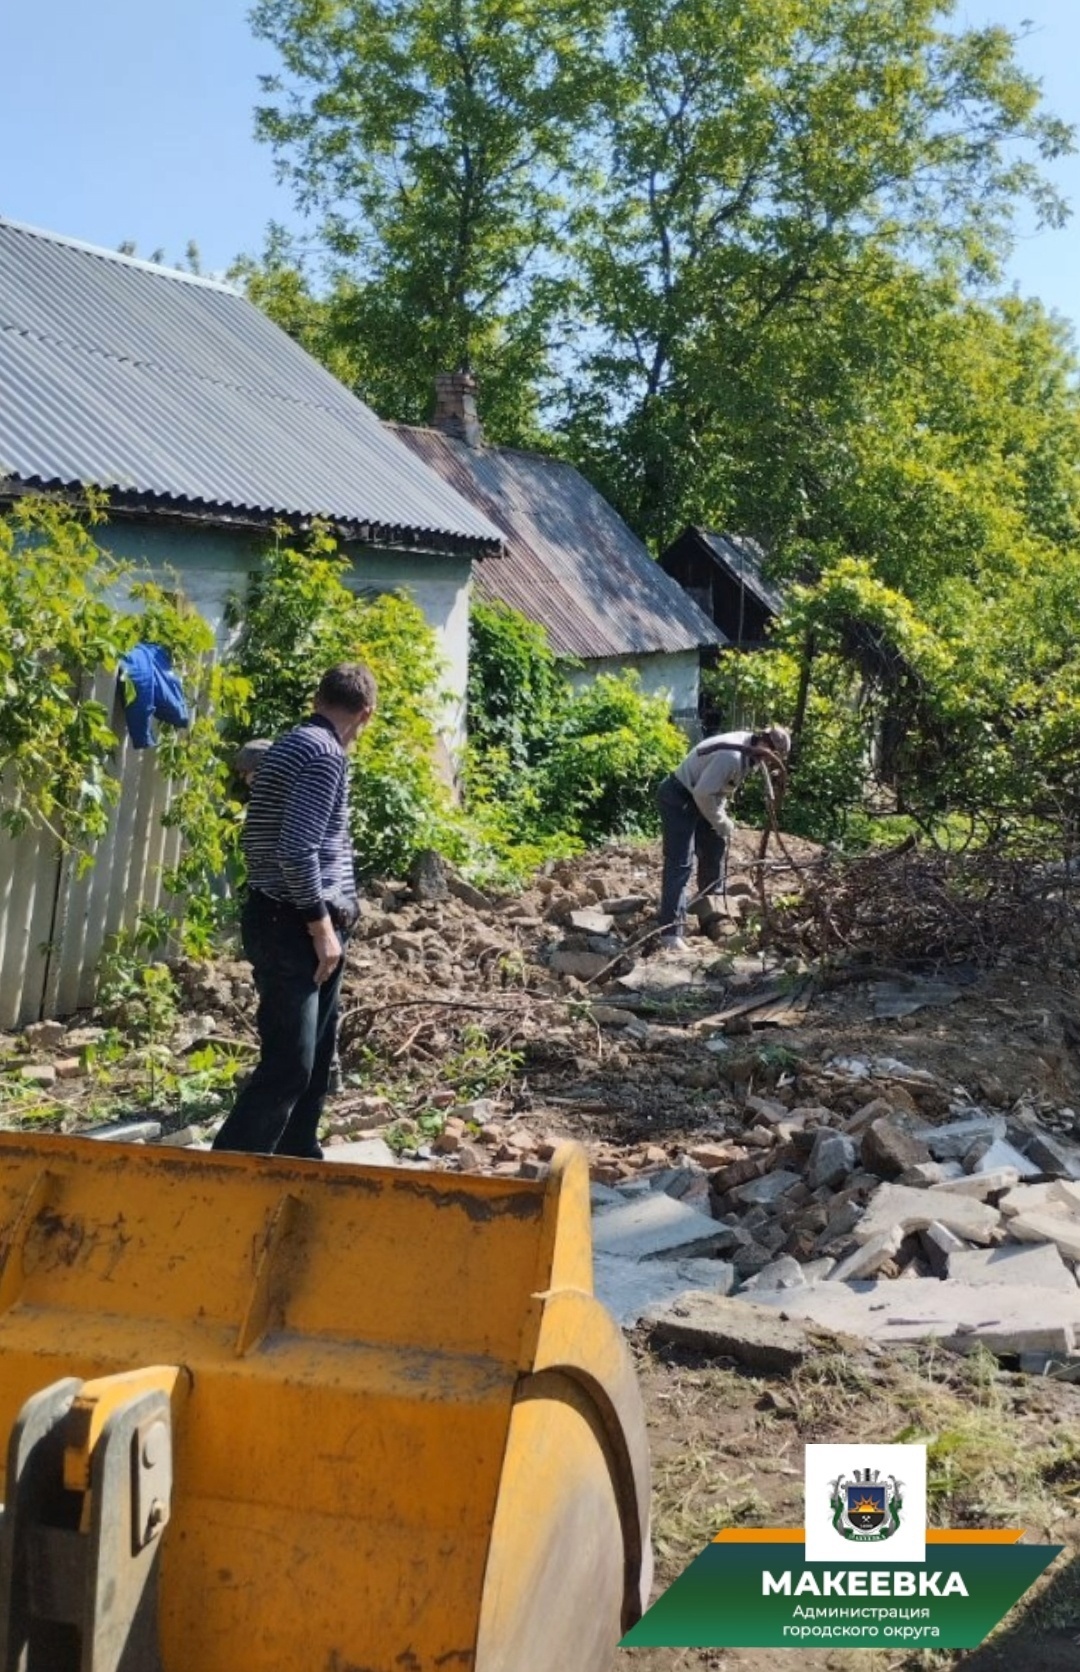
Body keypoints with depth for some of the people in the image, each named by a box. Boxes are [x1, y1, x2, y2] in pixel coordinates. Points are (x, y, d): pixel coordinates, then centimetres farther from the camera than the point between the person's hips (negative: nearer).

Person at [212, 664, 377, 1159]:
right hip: (294, 928, -10)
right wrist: (321, 925, -17)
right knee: (288, 1063, -9)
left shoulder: (293, 746, 16)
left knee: (313, 1058, 16)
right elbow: (297, 850, -23)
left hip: (298, 923, 10)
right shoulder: (325, 754, -15)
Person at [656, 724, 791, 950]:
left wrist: (722, 817, 0)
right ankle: (671, 932, -19)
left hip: (701, 798, 10)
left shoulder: (750, 752, -1)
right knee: (680, 863, -15)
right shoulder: (731, 756, -32)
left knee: (715, 848, 18)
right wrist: (721, 823, -16)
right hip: (679, 798, -10)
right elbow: (703, 793, -29)